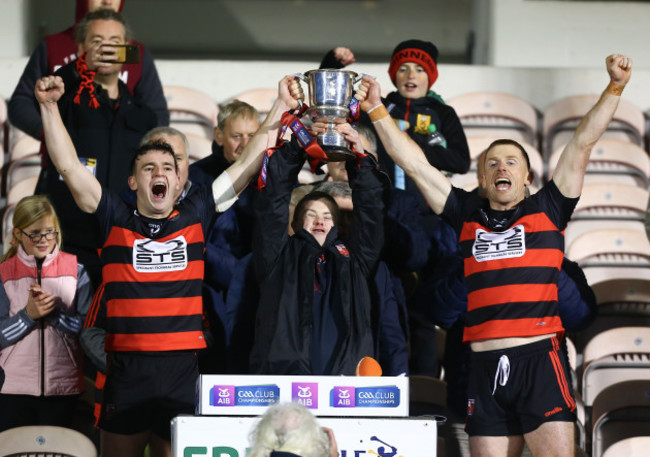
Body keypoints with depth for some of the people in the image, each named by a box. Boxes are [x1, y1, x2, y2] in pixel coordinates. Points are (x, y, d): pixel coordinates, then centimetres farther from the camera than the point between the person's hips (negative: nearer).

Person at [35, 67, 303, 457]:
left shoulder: (195, 216, 10)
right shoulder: (115, 220, 6)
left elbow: (250, 164, 8)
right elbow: (69, 166, 0)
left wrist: (281, 107, 4)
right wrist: (50, 106, -7)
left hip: (184, 372, 1)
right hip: (127, 371, -1)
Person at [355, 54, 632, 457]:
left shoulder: (546, 210, 12)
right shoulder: (468, 215, 17)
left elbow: (583, 141, 7)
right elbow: (413, 163, 16)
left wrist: (615, 87, 1)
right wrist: (377, 111, 12)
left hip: (539, 360, -3)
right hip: (486, 367, 3)